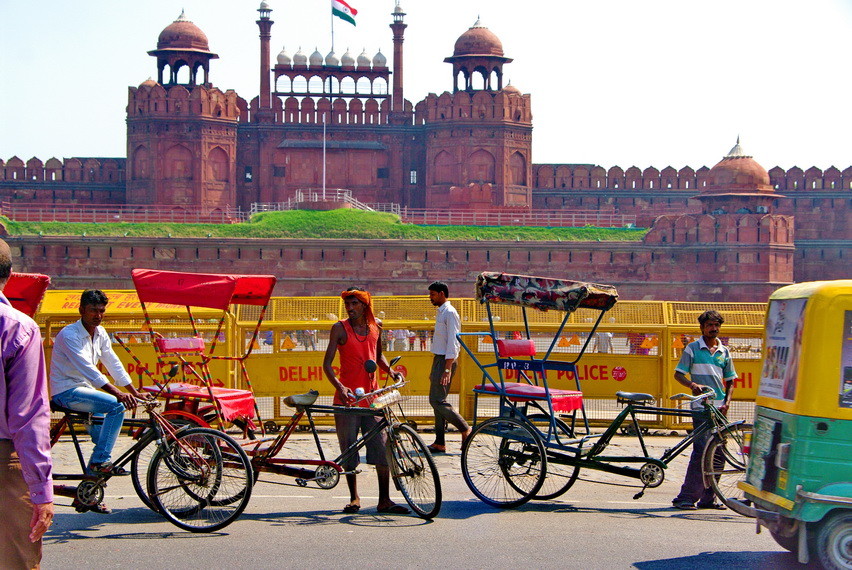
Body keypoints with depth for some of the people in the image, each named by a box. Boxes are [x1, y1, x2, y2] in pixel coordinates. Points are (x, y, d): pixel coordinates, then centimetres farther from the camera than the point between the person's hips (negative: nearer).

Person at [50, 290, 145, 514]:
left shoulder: (100, 334, 7)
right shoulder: (69, 335, -19)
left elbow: (113, 364, 11)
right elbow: (87, 369, -29)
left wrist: (134, 392, 3)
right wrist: (117, 393, -36)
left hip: (86, 389, 8)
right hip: (67, 392, -8)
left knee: (102, 439, 2)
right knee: (115, 406, -27)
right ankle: (100, 461, -23)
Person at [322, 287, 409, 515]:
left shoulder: (376, 326, 10)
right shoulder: (340, 328, -2)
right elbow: (327, 363, -7)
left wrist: (390, 371, 7)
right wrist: (339, 386, -23)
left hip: (371, 396, 3)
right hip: (347, 396, -3)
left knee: (382, 447, -3)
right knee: (349, 448, 1)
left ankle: (384, 500, 4)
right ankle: (354, 498, 16)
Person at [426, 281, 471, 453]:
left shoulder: (450, 313, -13)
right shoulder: (441, 312, 17)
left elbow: (453, 342, -20)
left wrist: (447, 369, -24)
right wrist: (434, 370, 23)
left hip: (446, 361, -10)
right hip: (438, 359, 10)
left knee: (437, 400, -12)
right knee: (437, 401, 8)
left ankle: (465, 429, -4)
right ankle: (440, 443, 9)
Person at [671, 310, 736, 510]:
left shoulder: (724, 352, 14)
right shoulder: (692, 349, 2)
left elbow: (730, 381, 19)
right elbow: (678, 374, 0)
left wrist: (727, 403, 3)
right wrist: (693, 384, -20)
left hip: (719, 408, 5)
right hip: (701, 407, -5)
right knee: (701, 451, -14)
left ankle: (708, 498, 11)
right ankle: (686, 497, -10)